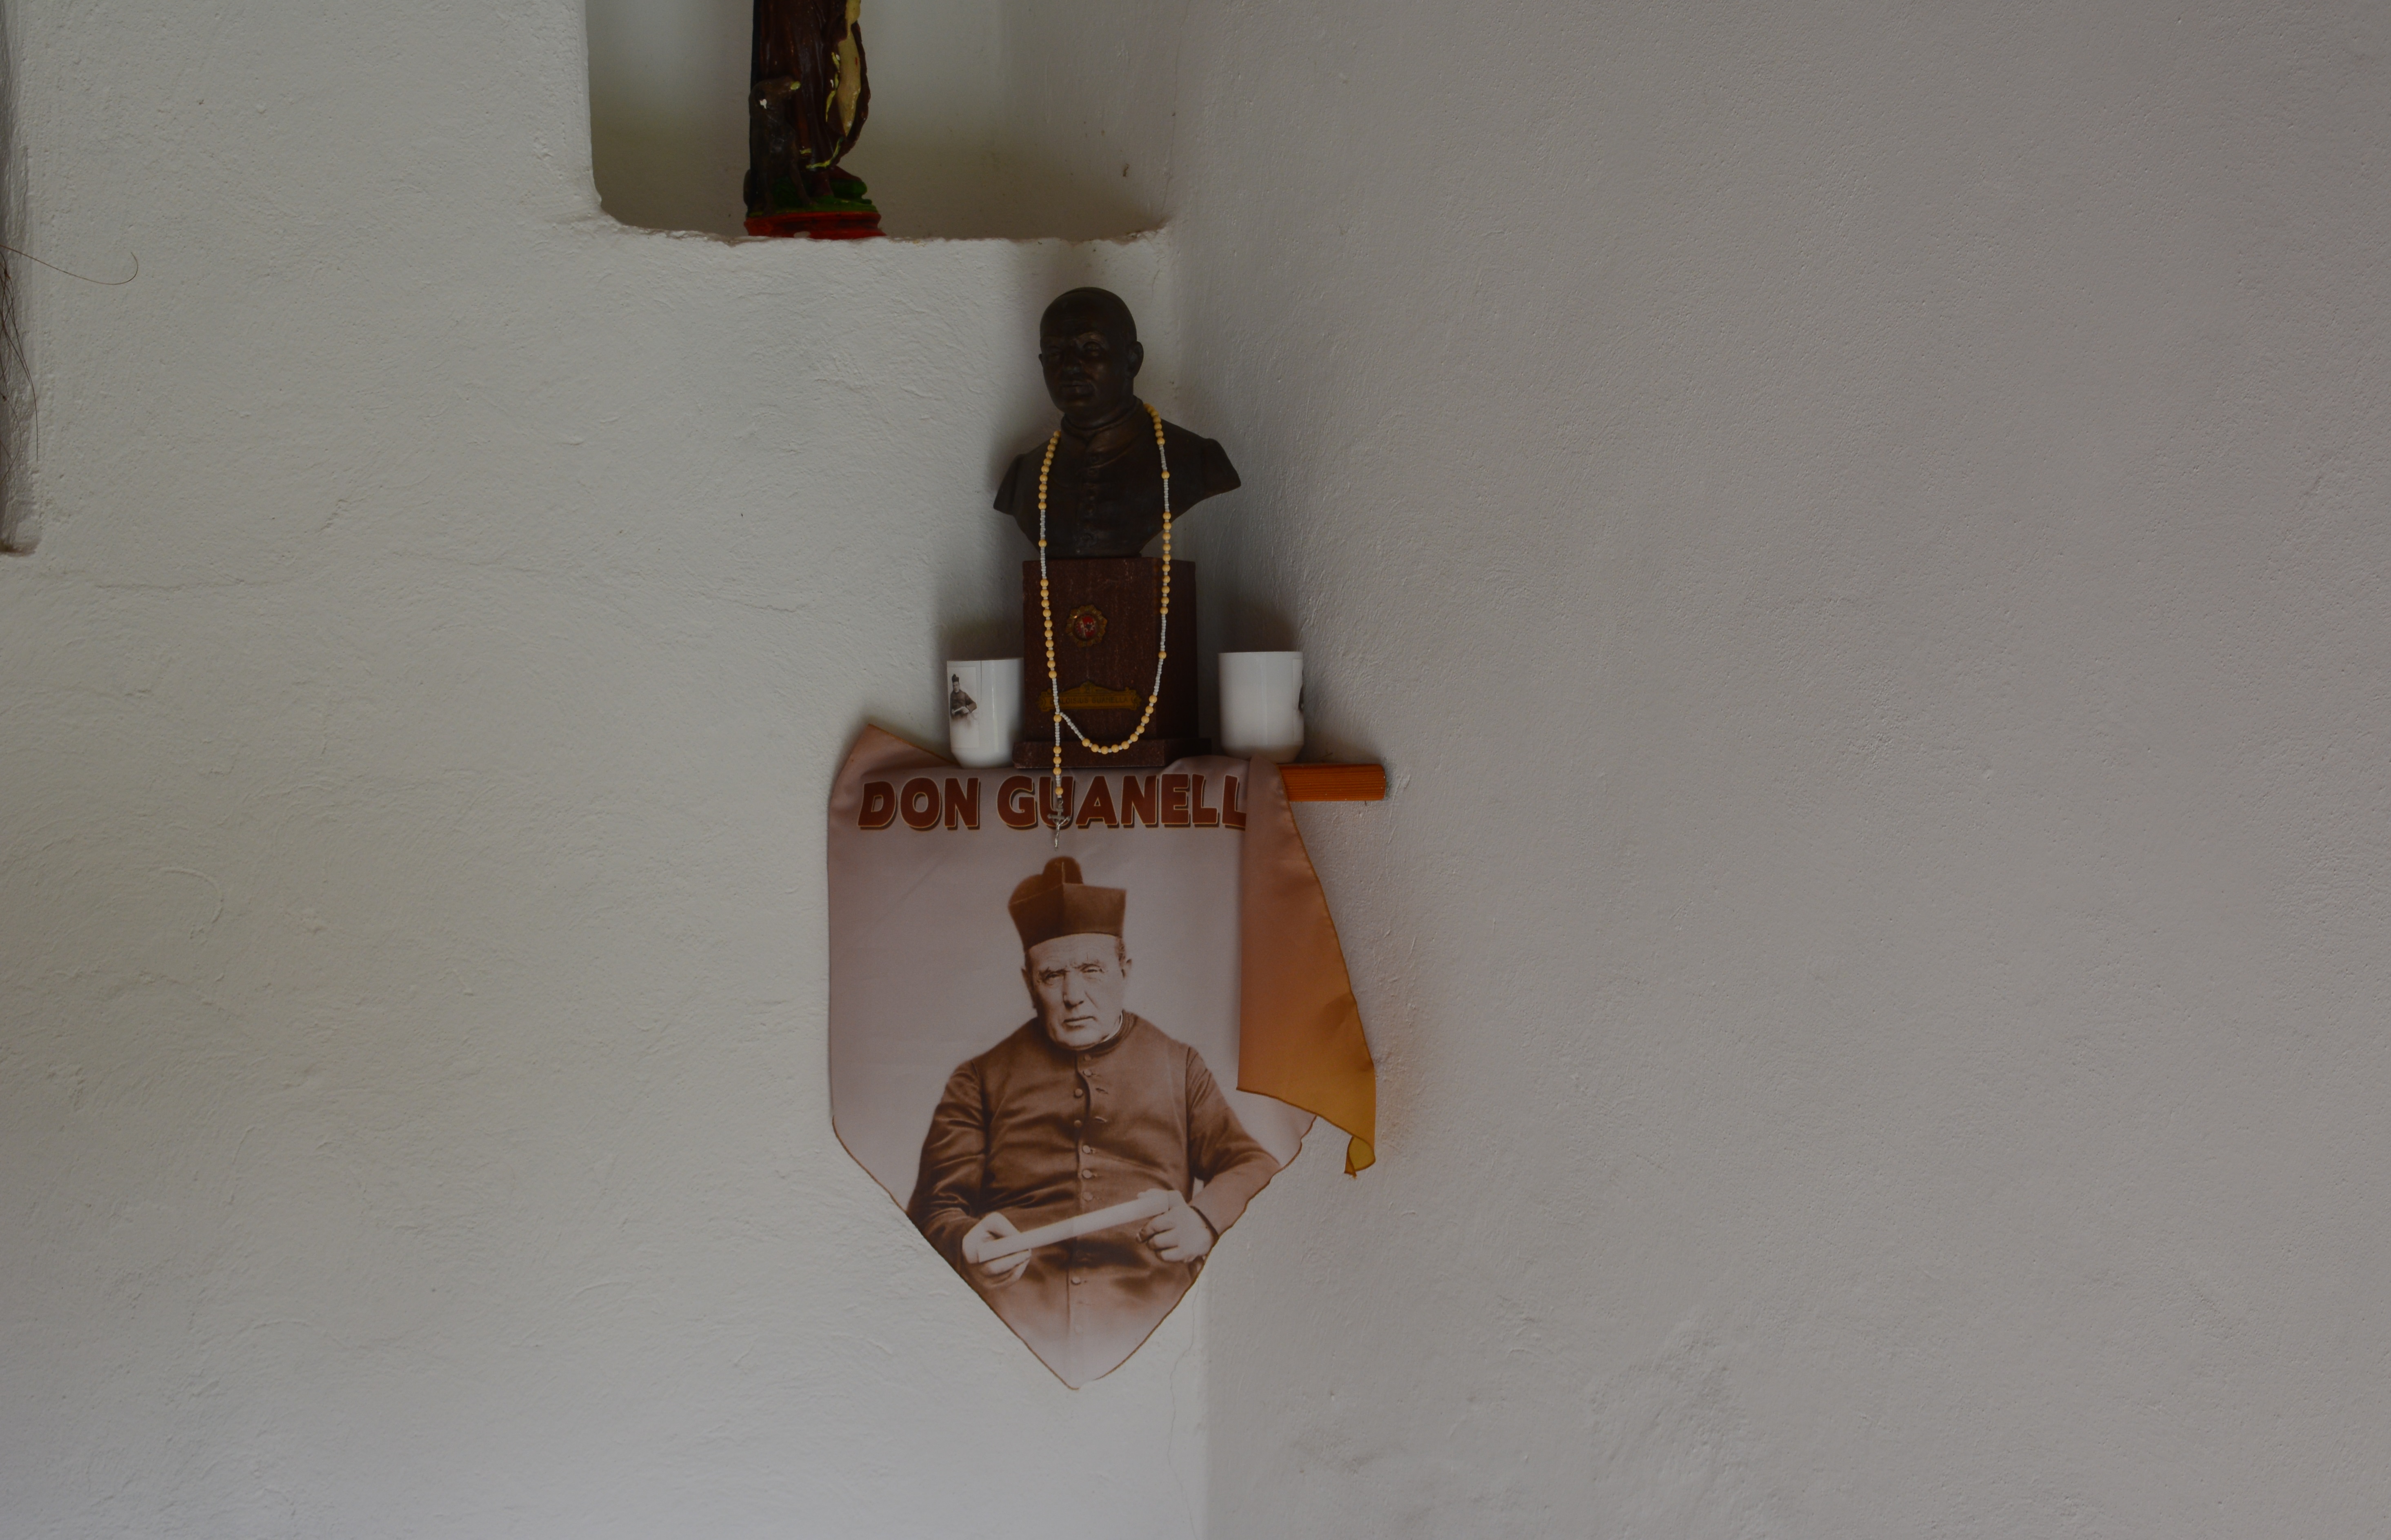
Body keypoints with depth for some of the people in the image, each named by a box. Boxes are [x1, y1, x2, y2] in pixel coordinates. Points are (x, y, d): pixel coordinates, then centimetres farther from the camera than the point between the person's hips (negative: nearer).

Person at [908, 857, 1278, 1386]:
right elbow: (937, 1208, 14)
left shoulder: (1179, 1066, 24)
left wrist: (1204, 1219, -7)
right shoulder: (981, 1079, 21)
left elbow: (1254, 1168, 17)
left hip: (1149, 1337, 1)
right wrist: (967, 1244, -11)